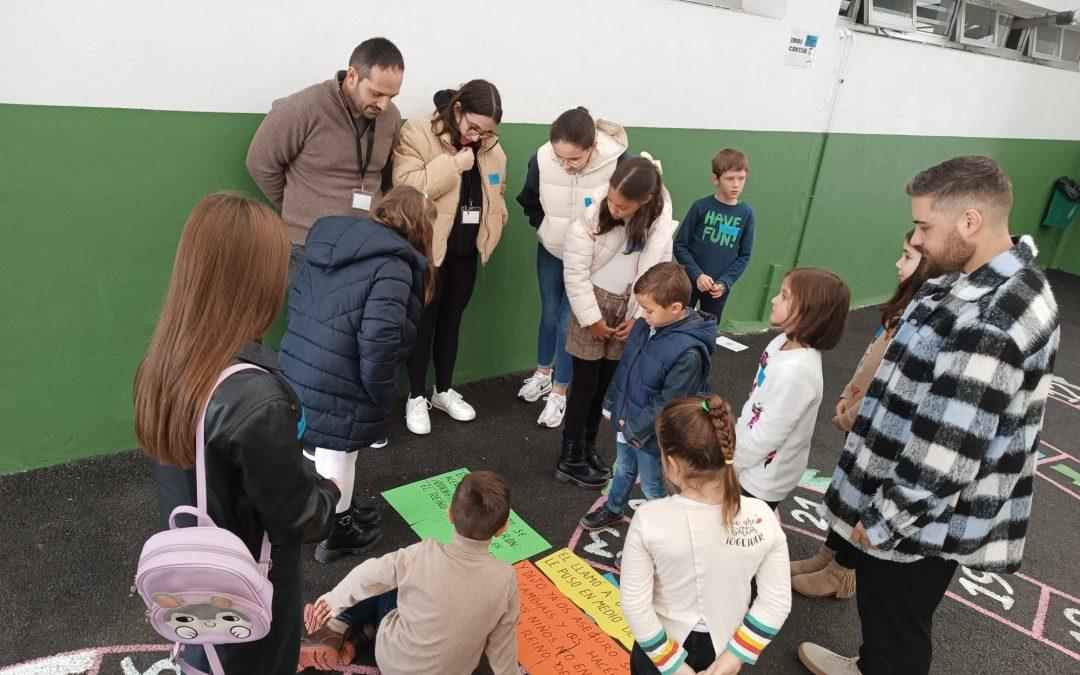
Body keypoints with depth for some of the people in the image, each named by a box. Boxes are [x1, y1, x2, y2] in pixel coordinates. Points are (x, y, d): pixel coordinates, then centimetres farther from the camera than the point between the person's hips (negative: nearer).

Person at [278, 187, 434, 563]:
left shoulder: (331, 240, 9)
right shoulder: (393, 265, -16)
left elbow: (297, 299, 15)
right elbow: (379, 339, -26)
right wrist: (380, 397, -12)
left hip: (297, 366, 8)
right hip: (337, 387, -8)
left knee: (325, 447, 25)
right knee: (338, 456, 13)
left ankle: (339, 514, 46)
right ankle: (335, 535, 34)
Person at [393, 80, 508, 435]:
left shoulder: (489, 144, 6)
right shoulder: (417, 133, -12)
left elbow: (496, 189, 19)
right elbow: (406, 186, -24)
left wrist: (491, 224, 7)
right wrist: (453, 164, -24)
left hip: (467, 249, 5)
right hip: (428, 247, -5)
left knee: (451, 320, 16)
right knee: (424, 322, 3)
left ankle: (443, 391, 31)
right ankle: (416, 398, 19)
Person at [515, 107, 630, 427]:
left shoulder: (618, 162, -30)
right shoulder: (541, 159, -23)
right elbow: (529, 202, 1)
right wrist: (545, 228, -4)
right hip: (550, 251, 3)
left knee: (569, 323, 0)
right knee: (549, 314, 19)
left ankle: (558, 394, 19)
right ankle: (543, 374, 41)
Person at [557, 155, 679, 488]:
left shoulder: (660, 221, -8)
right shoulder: (591, 216, -18)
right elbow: (575, 272, -14)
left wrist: (639, 316, -5)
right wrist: (592, 318, -13)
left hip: (626, 309, 3)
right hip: (594, 303, -3)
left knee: (605, 383, 13)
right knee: (585, 383, 2)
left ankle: (588, 446, 31)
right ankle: (570, 459, 15)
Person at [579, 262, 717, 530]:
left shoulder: (688, 352, -33)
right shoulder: (645, 325, -9)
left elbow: (669, 404, -26)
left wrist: (636, 428, -18)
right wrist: (612, 401, 11)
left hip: (651, 435, -7)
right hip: (626, 421, 7)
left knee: (653, 486, 17)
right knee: (623, 470, 30)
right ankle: (613, 510, 54)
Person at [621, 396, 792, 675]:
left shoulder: (649, 519, -28)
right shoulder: (762, 518, -22)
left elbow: (634, 604, -21)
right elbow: (777, 603, -15)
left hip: (660, 645, -2)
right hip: (725, 645, 2)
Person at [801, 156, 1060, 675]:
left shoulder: (989, 322, -32)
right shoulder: (999, 279, 2)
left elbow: (947, 451, -29)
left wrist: (883, 520, -18)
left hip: (923, 519, -9)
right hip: (904, 497, 9)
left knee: (898, 631, 15)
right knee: (880, 606, 30)